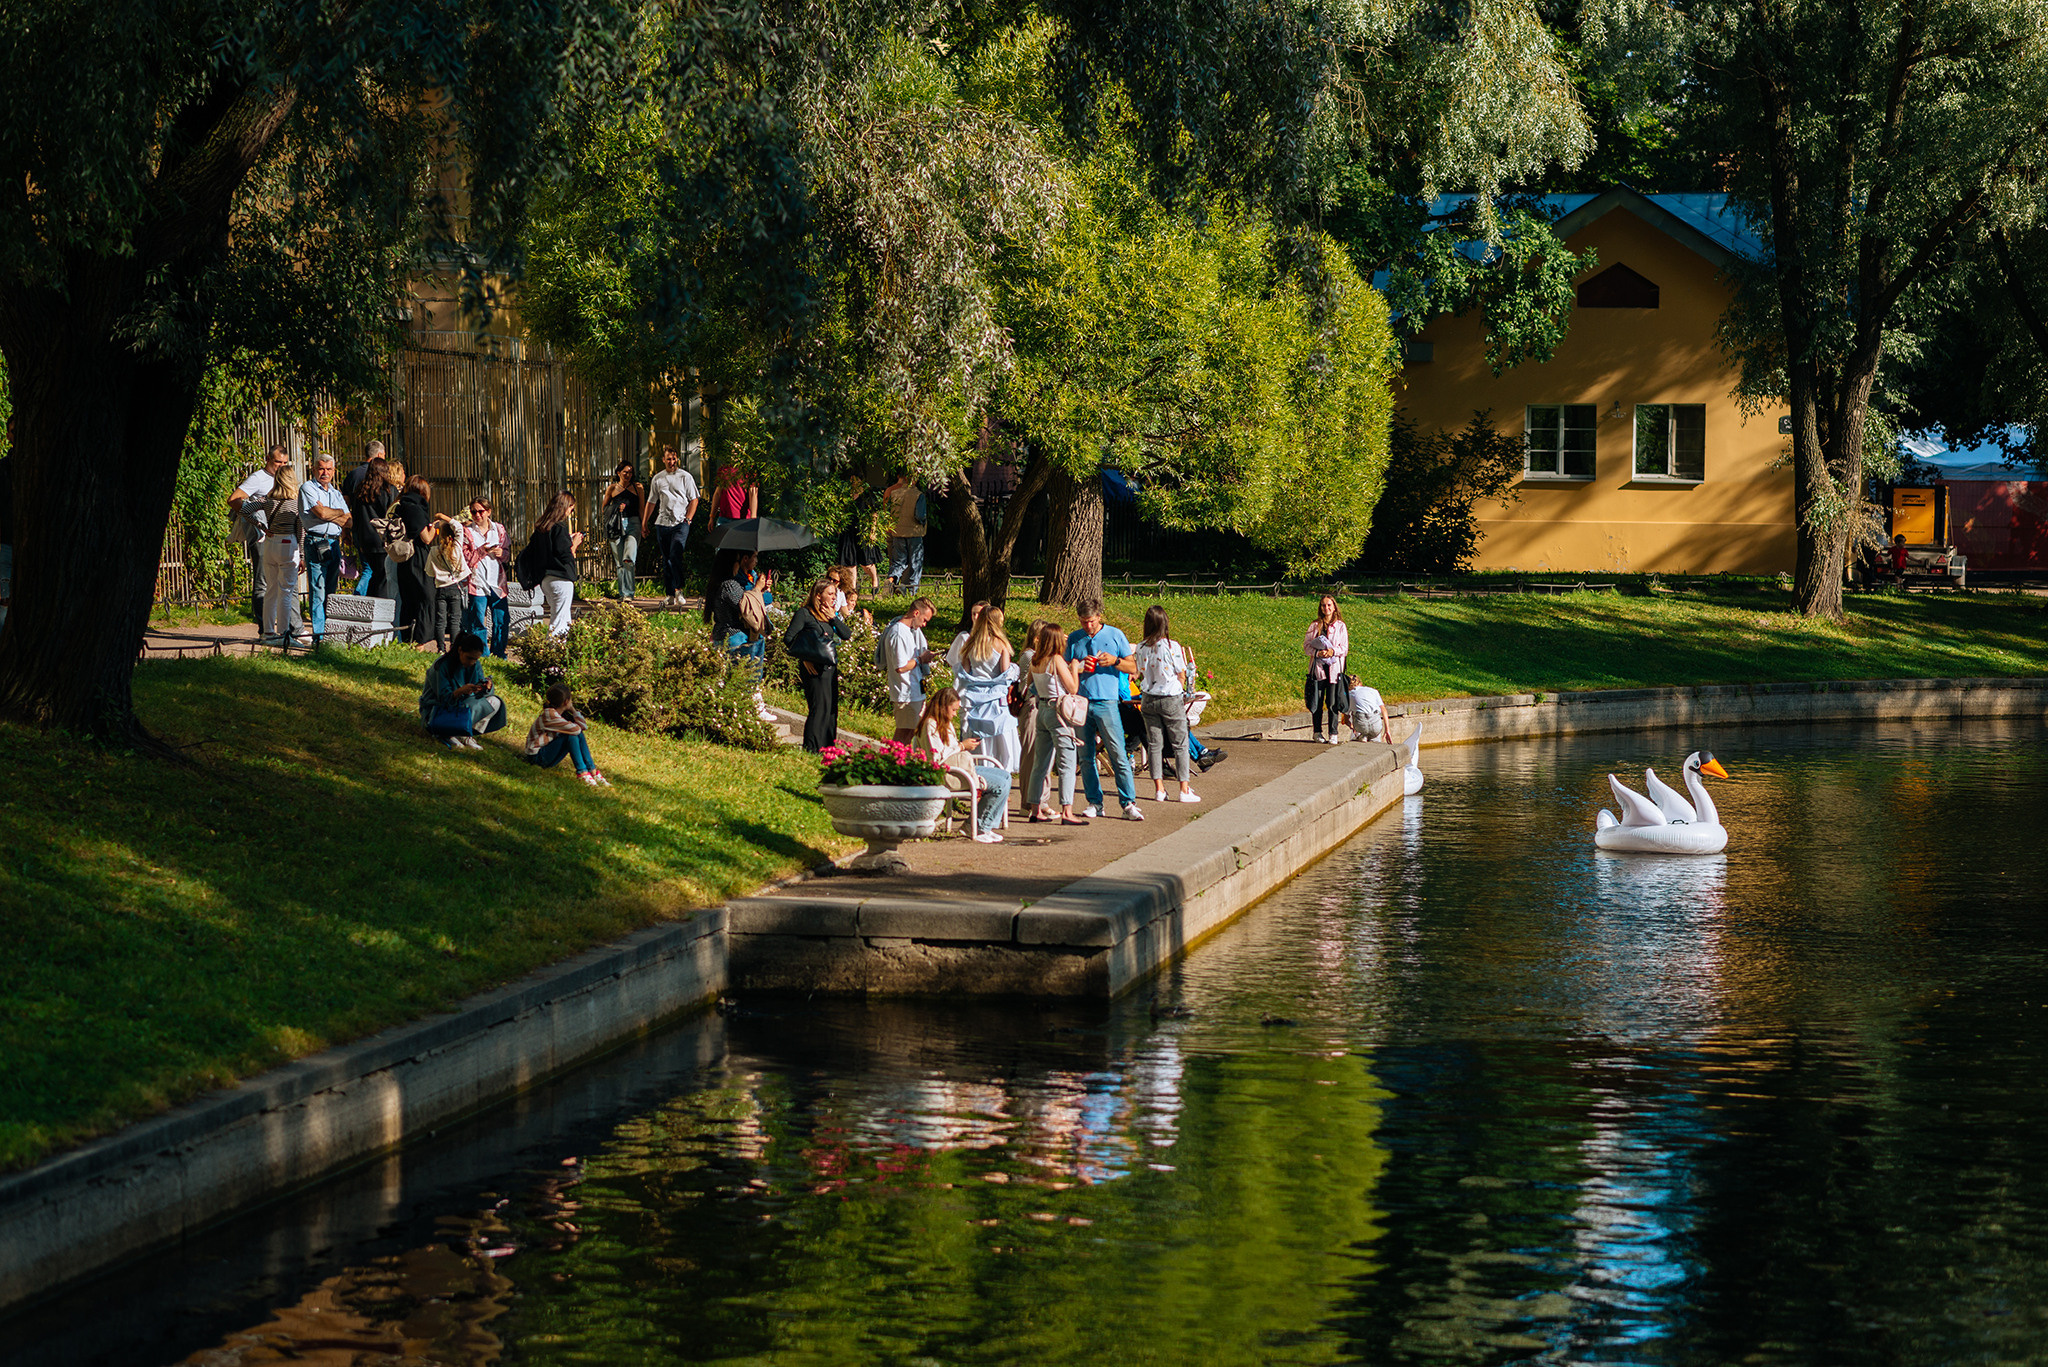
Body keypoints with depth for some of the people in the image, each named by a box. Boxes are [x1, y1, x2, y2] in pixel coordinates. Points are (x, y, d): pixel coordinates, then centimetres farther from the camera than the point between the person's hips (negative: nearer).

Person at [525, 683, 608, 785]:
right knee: (572, 735, -24)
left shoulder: (560, 713, 4)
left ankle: (593, 771, -6)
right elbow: (576, 729, -28)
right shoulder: (549, 715, -24)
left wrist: (572, 709, -3)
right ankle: (582, 772, -20)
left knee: (579, 735, -3)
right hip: (537, 757, -9)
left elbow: (584, 726, 3)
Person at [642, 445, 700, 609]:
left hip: (680, 523, -4)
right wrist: (644, 523, 15)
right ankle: (671, 595, 8)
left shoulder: (685, 477, 3)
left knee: (675, 555, -18)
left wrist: (688, 519, -7)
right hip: (662, 523, 4)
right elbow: (651, 502, 19)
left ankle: (678, 590, -7)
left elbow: (693, 500, 5)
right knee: (665, 560, 4)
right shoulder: (658, 479, 12)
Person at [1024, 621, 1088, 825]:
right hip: (1057, 711, -7)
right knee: (1067, 764, -7)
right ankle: (1067, 812, -13)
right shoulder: (1056, 659, -13)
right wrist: (1074, 668, 2)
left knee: (1040, 764, 13)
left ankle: (1036, 809, 15)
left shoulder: (1035, 661, 7)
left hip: (1041, 709, 7)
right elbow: (1073, 688, -11)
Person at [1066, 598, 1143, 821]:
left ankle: (1129, 804, -7)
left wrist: (1115, 661, -12)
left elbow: (1133, 668, 6)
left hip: (1106, 702, -3)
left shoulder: (1115, 635, 5)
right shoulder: (1073, 639, 11)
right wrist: (1079, 666, -6)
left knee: (1119, 755, -8)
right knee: (1086, 757, 5)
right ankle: (1094, 802, 13)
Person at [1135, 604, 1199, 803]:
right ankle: (1184, 790, 4)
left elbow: (1141, 675, 8)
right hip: (1171, 699, -3)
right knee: (1180, 744, 5)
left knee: (1154, 744, 9)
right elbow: (1181, 676, -5)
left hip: (1148, 700, 3)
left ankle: (1159, 789, 9)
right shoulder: (1173, 647, -13)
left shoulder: (1141, 649, -2)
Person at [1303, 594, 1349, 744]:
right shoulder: (1314, 626, 10)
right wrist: (1317, 653, -12)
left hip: (1334, 668, -1)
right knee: (1317, 702, 0)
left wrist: (1333, 651, -16)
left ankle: (1333, 734, -1)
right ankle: (1317, 733, 9)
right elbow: (1306, 646, 7)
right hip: (1318, 667, 1)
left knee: (1332, 702, -5)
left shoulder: (1340, 626, 6)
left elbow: (1345, 648, 4)